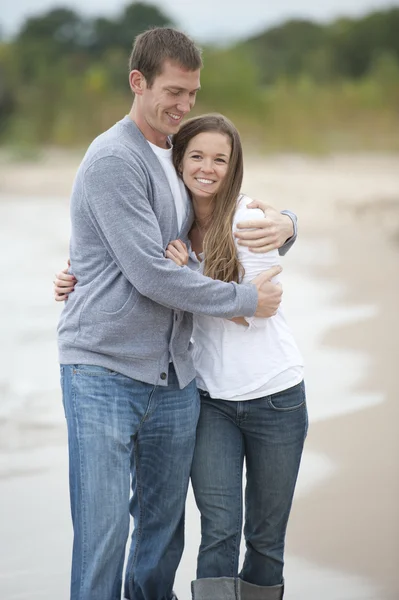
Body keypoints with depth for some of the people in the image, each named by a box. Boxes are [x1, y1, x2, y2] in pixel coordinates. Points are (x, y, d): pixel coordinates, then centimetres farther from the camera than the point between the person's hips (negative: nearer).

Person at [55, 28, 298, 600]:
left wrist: (284, 225, 0)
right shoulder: (114, 160, -11)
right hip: (103, 374, -7)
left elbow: (239, 215, 26)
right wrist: (245, 300, -8)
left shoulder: (182, 159, 15)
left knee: (164, 528, 13)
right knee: (102, 534, -6)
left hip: (173, 378, 8)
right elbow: (151, 275, -17)